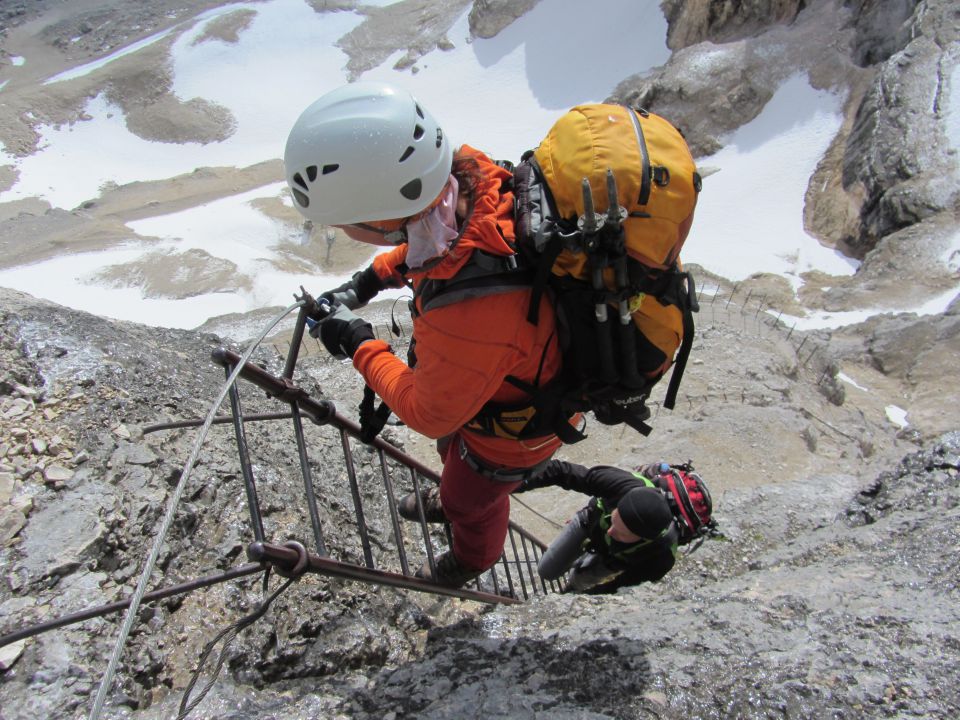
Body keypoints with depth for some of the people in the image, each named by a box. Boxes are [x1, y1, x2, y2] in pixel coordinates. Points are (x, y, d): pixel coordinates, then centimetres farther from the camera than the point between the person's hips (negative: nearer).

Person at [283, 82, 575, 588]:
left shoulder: (467, 316, -50)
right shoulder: (466, 175, -27)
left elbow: (430, 414, -28)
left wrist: (361, 348, -17)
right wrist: (375, 276, -6)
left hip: (512, 431, -6)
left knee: (474, 498, 28)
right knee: (453, 447, 37)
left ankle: (472, 560, 63)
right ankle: (448, 501, 72)